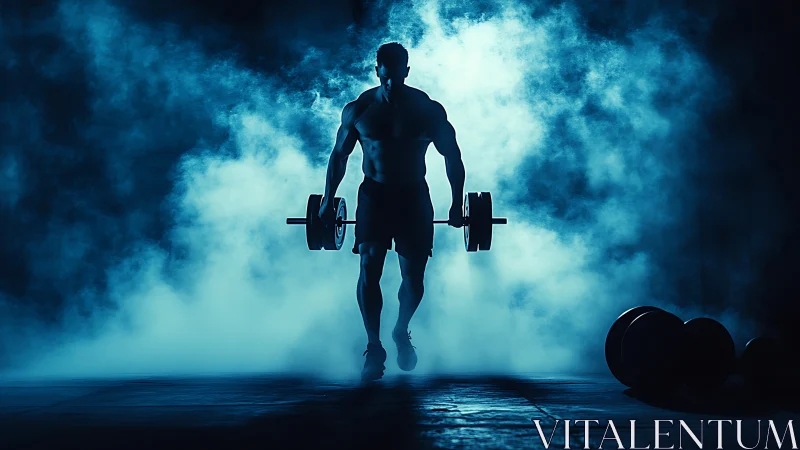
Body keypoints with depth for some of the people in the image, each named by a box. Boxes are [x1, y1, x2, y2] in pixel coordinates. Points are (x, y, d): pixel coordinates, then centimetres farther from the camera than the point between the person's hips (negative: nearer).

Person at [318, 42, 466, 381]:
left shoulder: (429, 110, -6)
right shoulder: (357, 110, -4)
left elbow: (452, 156, 3)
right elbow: (339, 155, 7)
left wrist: (457, 204, 2)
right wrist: (327, 201, 7)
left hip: (414, 198, 0)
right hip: (374, 196, 0)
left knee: (414, 278, 0)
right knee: (368, 272, -11)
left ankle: (402, 331, 29)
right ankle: (374, 347, 0)